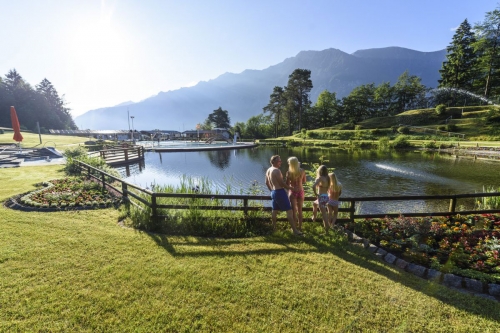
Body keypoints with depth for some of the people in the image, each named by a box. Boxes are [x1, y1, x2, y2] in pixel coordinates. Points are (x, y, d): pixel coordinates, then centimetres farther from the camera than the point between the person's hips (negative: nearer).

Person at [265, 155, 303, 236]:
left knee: (275, 211, 17)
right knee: (289, 210, -6)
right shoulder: (276, 170, -17)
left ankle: (274, 228, 26)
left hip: (273, 192, 9)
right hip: (280, 192, -9)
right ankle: (295, 230, -5)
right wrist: (290, 188, -5)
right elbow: (282, 183, -17)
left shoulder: (268, 170, 11)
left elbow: (267, 182, 18)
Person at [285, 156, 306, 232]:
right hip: (301, 191, 3)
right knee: (300, 211, 18)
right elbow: (304, 181, 8)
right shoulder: (302, 171, -6)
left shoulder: (289, 172, -14)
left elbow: (287, 184, -9)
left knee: (293, 210, 7)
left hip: (293, 192, -3)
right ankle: (300, 227, 27)